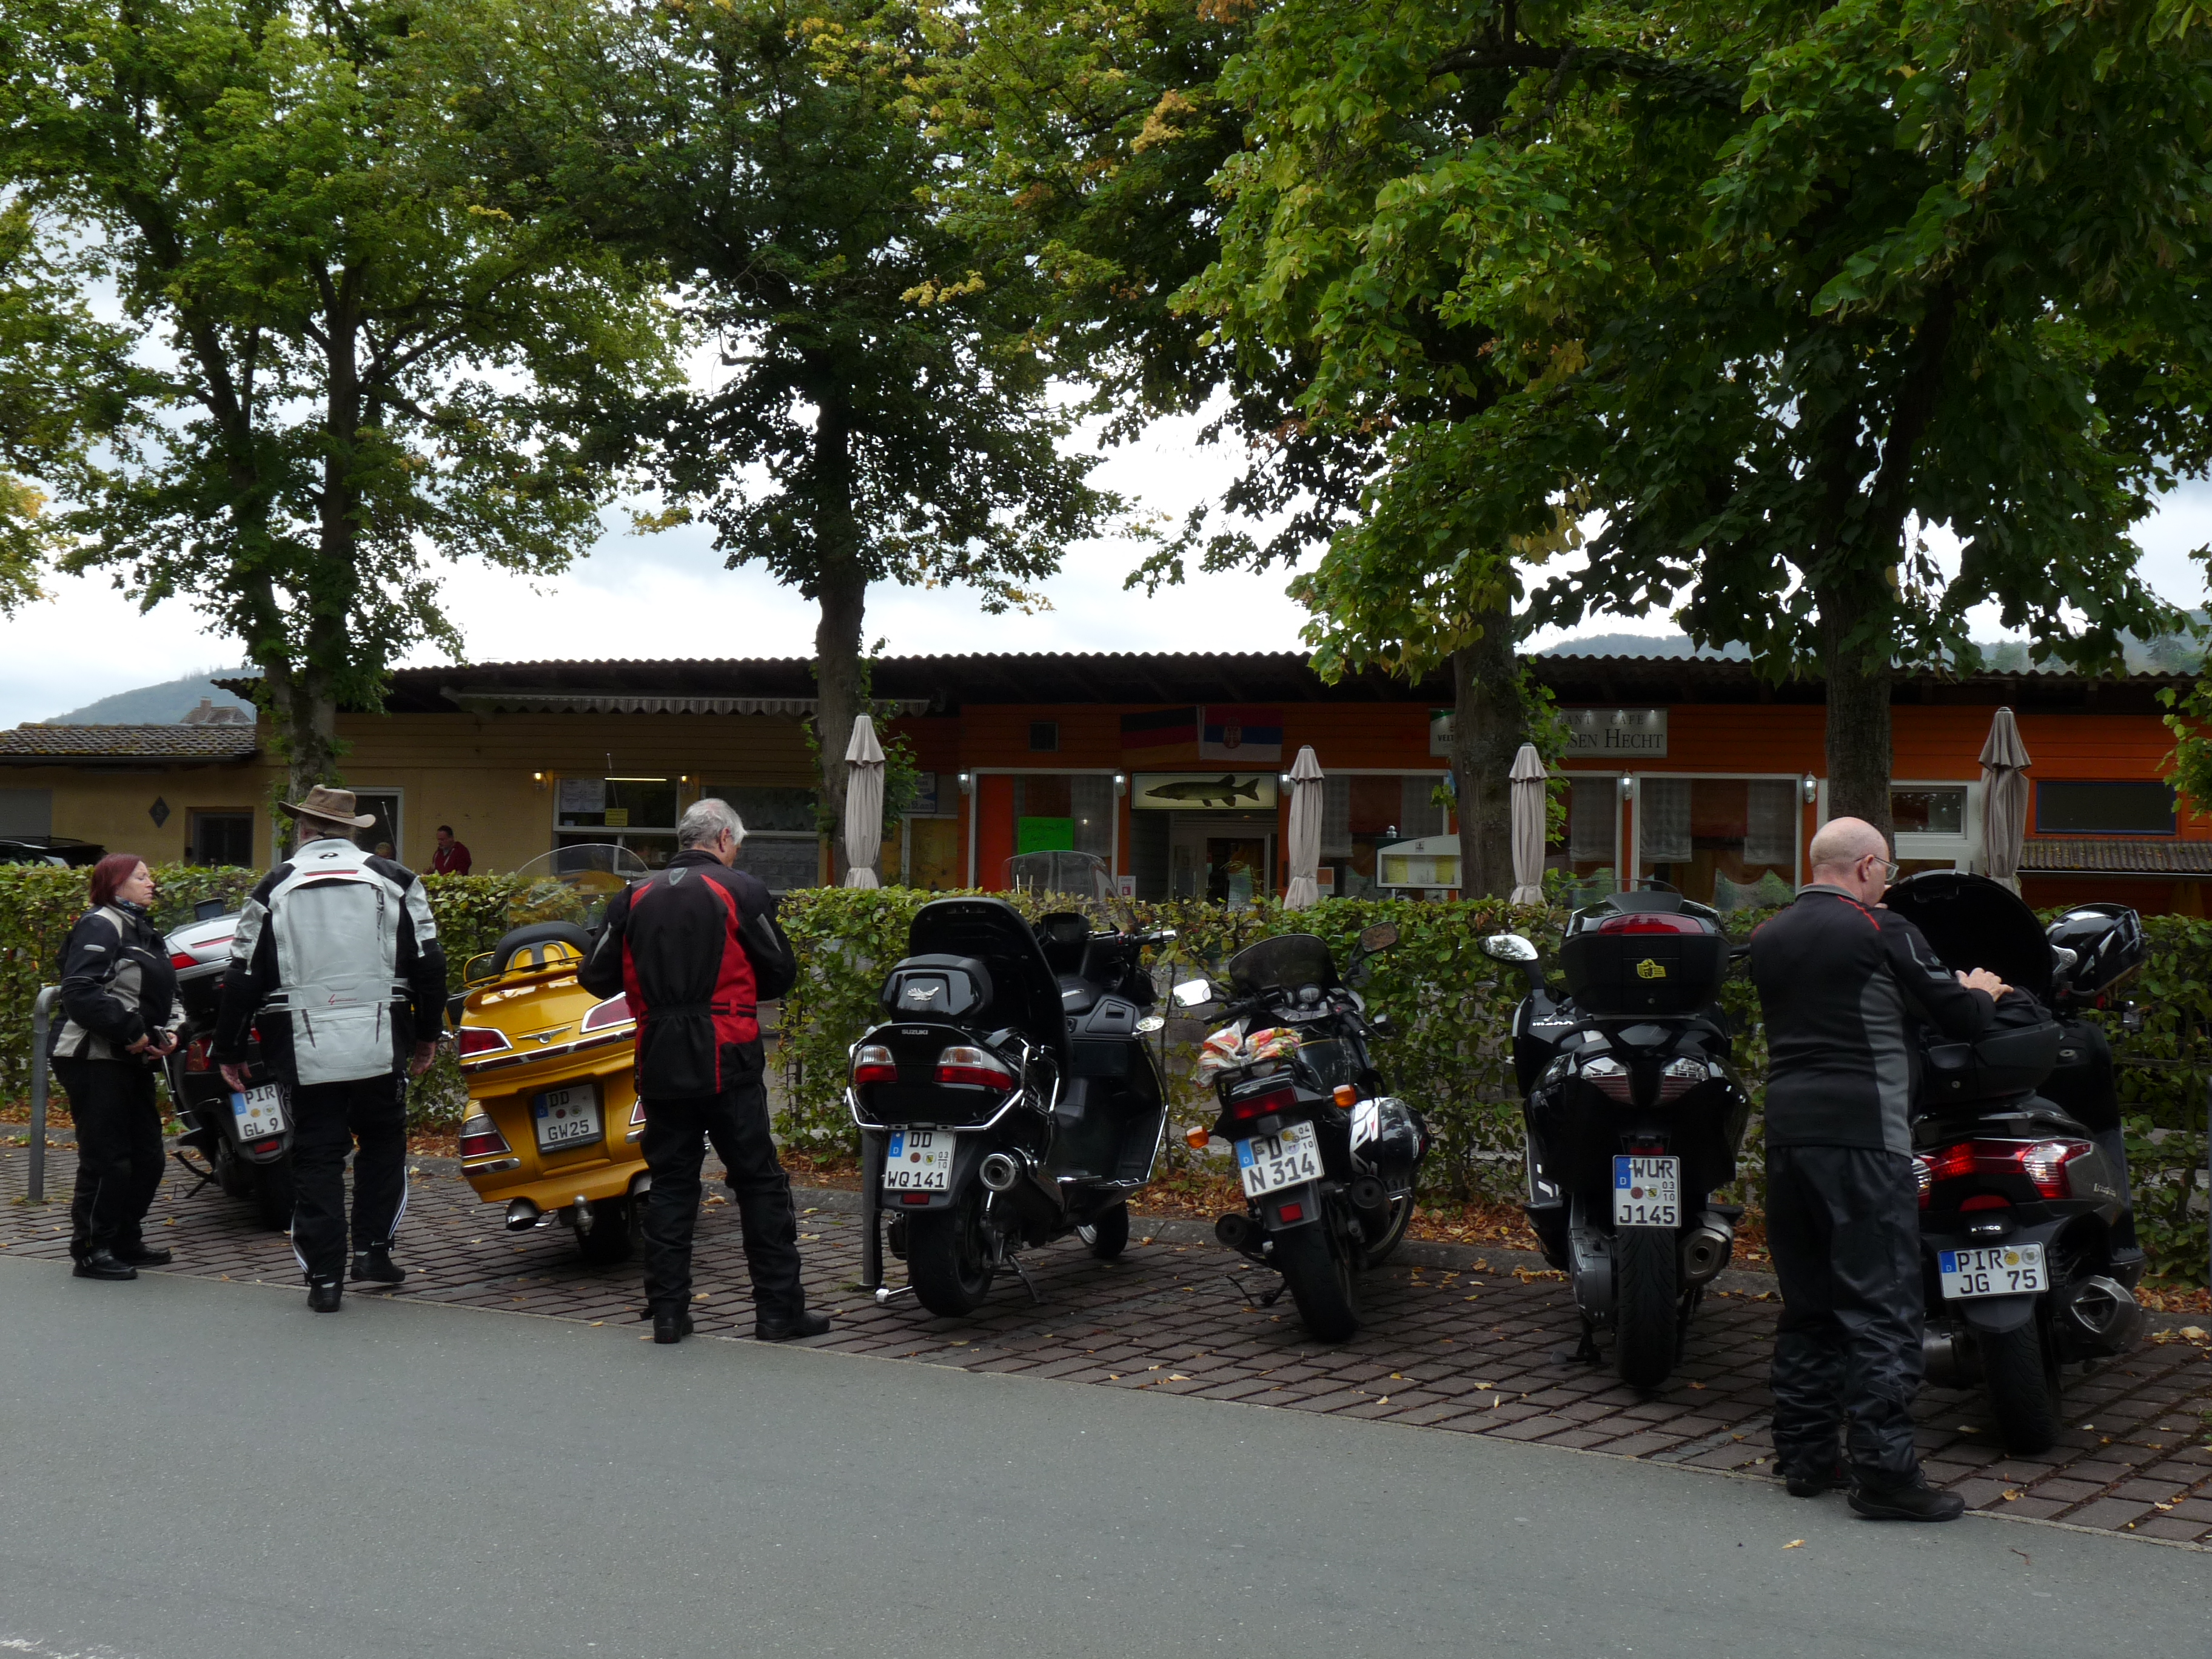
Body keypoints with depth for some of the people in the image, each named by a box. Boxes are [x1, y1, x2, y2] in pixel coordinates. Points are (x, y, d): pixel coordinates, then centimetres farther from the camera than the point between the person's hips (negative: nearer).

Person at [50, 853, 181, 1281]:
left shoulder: (143, 932, 20)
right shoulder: (100, 926, -11)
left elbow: (165, 994, 26)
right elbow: (80, 992, -22)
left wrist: (169, 1031, 6)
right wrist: (130, 1031, -22)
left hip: (133, 1061, 10)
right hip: (96, 1061, -10)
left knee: (148, 1157, 12)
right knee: (107, 1160, -8)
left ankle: (125, 1241, 24)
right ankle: (91, 1250, 1)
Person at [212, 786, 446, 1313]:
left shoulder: (275, 889, 3)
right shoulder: (395, 881, 4)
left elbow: (243, 978, 4)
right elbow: (429, 965, 4)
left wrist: (229, 1051, 13)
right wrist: (426, 1036, 15)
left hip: (306, 1052, 0)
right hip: (380, 1047, 0)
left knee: (317, 1157, 5)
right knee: (382, 1143, 18)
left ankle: (324, 1276, 4)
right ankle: (372, 1248, 12)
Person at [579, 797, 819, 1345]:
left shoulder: (636, 898, 7)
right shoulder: (742, 892, -4)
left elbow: (597, 977, 6)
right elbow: (781, 973, -1)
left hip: (661, 1064, 4)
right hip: (727, 1062, -4)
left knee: (670, 1184, 10)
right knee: (759, 1181, 3)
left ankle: (668, 1311, 9)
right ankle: (779, 1308, 5)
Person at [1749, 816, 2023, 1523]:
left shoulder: (1768, 938, 13)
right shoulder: (1881, 931, -7)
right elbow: (1957, 1015, -4)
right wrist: (1980, 992, 20)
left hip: (1788, 1132, 7)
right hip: (1863, 1134, -7)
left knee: (1805, 1303, 13)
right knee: (1881, 1305, -5)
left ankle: (1804, 1454, 17)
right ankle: (1884, 1470, -7)